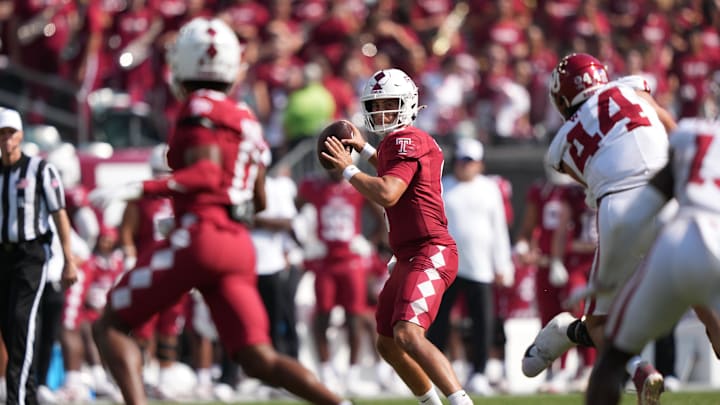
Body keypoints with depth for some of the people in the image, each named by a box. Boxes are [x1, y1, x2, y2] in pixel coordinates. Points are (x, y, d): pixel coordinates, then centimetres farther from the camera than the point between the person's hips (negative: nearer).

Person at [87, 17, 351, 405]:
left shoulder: (200, 110, -3)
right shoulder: (246, 120, 20)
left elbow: (206, 175, -17)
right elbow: (259, 202, 23)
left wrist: (138, 189, -24)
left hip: (199, 238, -7)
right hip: (240, 246, 7)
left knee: (110, 326, 2)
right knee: (260, 361, 3)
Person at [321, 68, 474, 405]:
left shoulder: (405, 140, -13)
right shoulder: (419, 141, 17)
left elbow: (387, 195, -27)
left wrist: (348, 168, -14)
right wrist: (364, 149, 36)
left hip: (428, 255, -11)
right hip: (409, 258, 11)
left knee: (408, 335, -29)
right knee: (388, 345, 19)